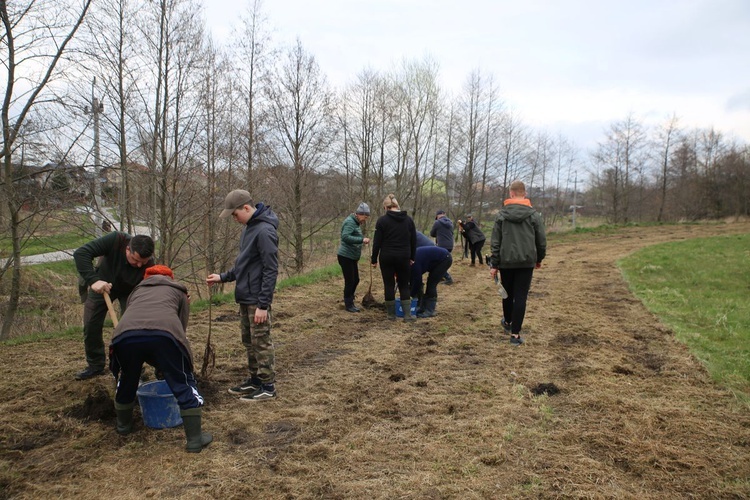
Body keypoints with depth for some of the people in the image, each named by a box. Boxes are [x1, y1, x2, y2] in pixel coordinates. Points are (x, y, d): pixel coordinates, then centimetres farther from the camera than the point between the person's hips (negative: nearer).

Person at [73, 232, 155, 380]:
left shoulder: (148, 266, -35)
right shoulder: (115, 240, -38)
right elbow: (81, 253, -38)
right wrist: (93, 280, -49)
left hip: (130, 291, -1)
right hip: (101, 284, 1)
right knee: (91, 325, 2)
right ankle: (95, 365, 21)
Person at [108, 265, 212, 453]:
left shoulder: (137, 291, 41)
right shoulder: (178, 291, 34)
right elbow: (182, 327, 27)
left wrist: (140, 362, 55)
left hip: (126, 334, 3)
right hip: (164, 333, -3)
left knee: (126, 381, 29)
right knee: (184, 383, 12)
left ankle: (124, 425, 50)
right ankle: (195, 439, 13)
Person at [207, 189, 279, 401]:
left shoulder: (264, 231, -19)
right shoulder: (249, 228, 11)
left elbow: (271, 271, -21)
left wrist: (263, 305, -21)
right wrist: (223, 277, 12)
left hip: (257, 301, -9)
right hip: (244, 298, 9)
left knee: (261, 343, 1)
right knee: (249, 342, 17)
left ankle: (268, 386, 13)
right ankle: (255, 380, 30)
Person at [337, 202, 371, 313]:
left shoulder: (356, 223, 14)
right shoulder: (349, 222, -17)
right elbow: (345, 237, -30)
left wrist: (362, 240, 5)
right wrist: (362, 240, -32)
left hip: (352, 257, 10)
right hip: (346, 256, -10)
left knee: (355, 280, 14)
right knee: (349, 281, -3)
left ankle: (350, 301, 28)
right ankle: (348, 305, 8)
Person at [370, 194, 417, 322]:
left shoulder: (382, 220, -6)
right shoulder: (408, 219, 5)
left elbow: (377, 242, -6)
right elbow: (414, 241, 8)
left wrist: (374, 259, 1)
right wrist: (412, 257, 17)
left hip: (387, 257, -2)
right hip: (403, 257, 2)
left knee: (389, 285, 7)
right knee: (404, 285, 10)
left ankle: (391, 314, 13)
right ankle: (407, 315, 5)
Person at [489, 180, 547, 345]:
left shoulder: (502, 214, 1)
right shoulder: (534, 214, -1)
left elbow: (495, 242, 0)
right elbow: (541, 240, 3)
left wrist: (494, 265, 3)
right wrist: (539, 259, 19)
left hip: (506, 261, 1)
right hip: (526, 261, -1)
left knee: (508, 293, 19)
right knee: (520, 297, -1)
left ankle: (507, 322, 41)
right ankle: (515, 333, -3)